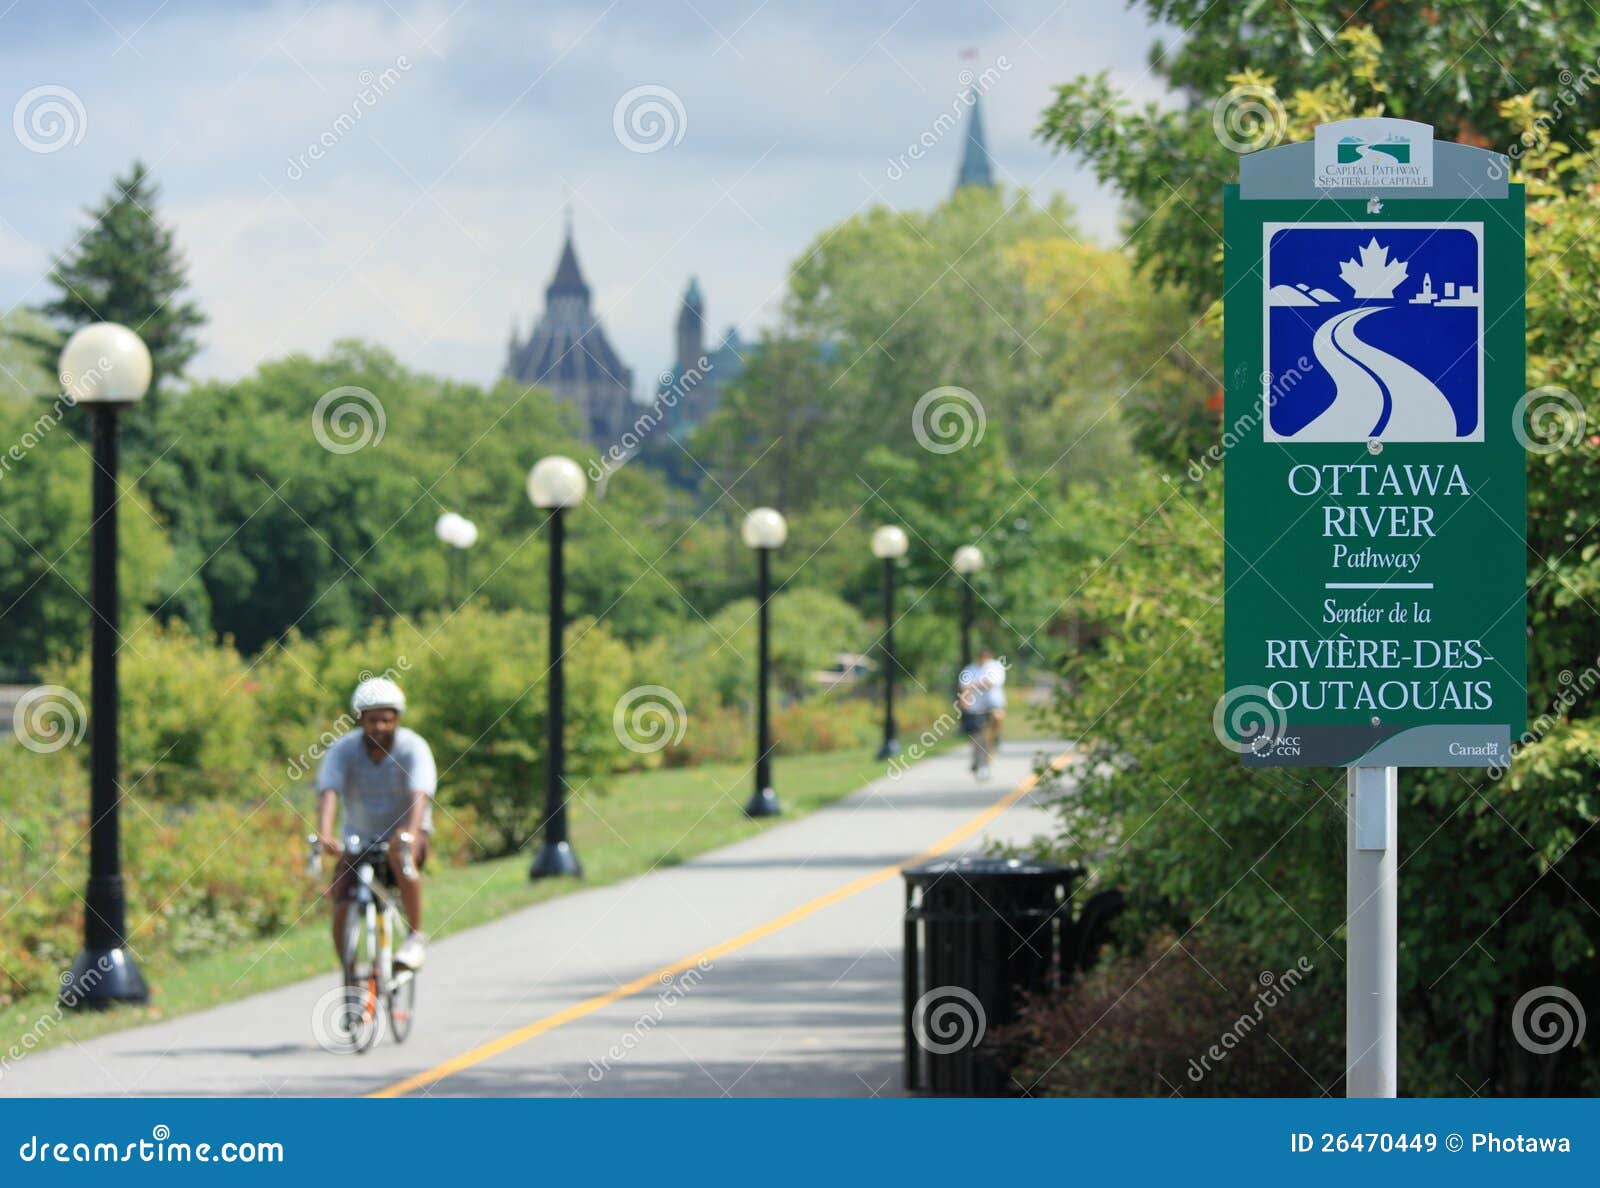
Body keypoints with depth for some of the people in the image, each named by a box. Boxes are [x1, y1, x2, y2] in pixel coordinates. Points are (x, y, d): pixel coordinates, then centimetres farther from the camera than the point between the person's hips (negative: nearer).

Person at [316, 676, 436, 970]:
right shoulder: (343, 750, -13)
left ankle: (416, 936, -23)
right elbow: (328, 793, -27)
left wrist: (410, 833, -51)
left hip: (403, 832, -2)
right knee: (341, 908, -15)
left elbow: (420, 794, -32)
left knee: (400, 855, -37)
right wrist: (325, 834, -46)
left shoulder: (413, 747, -16)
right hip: (359, 837, 2)